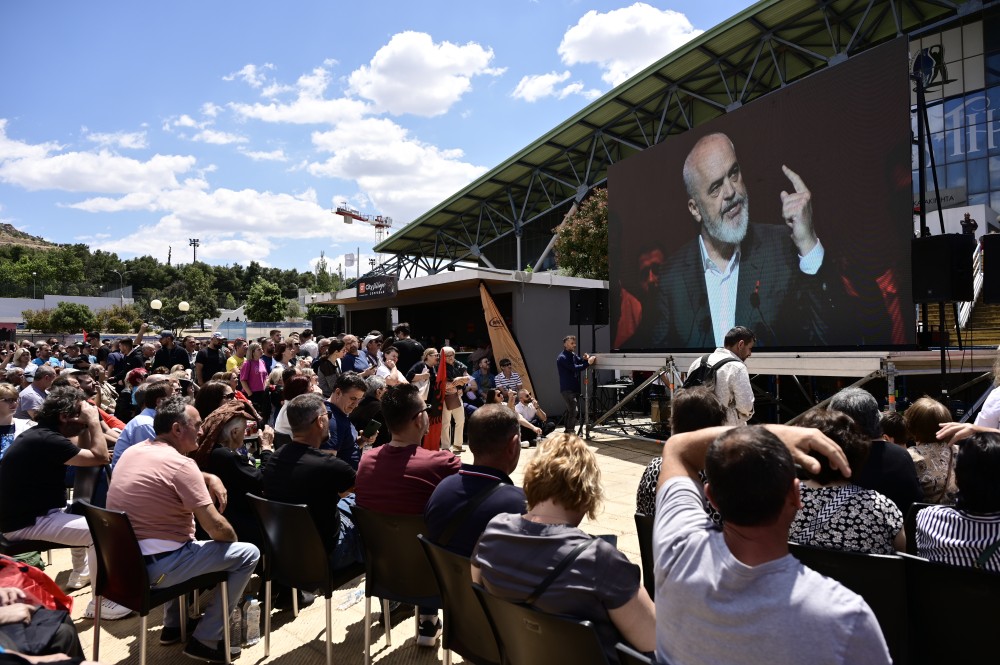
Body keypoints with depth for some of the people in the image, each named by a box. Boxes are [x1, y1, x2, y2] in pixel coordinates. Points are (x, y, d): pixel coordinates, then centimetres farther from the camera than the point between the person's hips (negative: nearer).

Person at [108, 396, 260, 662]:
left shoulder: (133, 451, 6)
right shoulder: (180, 463, -20)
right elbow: (216, 528, -20)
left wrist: (209, 478, 10)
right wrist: (234, 539, 2)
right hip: (155, 566, -9)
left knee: (189, 542, 36)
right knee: (248, 553, -1)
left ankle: (173, 624, 37)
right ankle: (205, 640, 6)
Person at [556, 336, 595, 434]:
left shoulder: (573, 355, 15)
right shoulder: (562, 358, -14)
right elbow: (575, 368, -22)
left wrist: (585, 359, -12)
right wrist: (588, 363, -25)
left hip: (575, 388, 9)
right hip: (567, 389, -9)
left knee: (570, 411, 15)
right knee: (574, 411, -17)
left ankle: (568, 431, 24)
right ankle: (570, 432, -14)